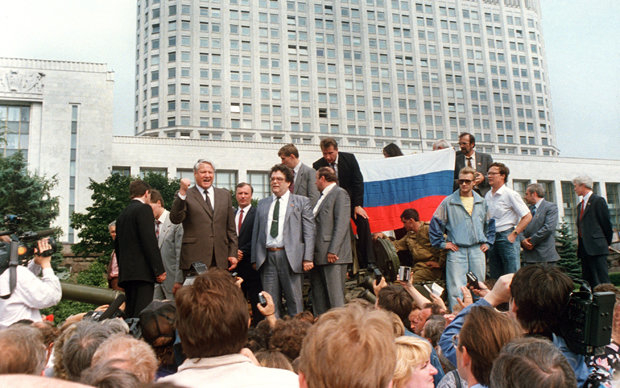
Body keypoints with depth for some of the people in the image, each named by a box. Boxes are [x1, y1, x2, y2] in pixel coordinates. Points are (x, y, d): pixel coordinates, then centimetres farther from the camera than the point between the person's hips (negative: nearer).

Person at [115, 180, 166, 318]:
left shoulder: (122, 214, 21)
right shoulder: (143, 209, -5)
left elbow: (117, 246, 22)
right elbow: (149, 240, -15)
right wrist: (159, 270, -15)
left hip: (126, 273, 9)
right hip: (142, 272, -9)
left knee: (130, 313, 10)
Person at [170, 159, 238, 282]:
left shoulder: (225, 195, 16)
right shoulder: (185, 195, 5)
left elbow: (231, 228, 16)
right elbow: (175, 219, -11)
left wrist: (233, 254, 10)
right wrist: (182, 193, -20)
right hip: (195, 260, -3)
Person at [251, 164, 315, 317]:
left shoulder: (301, 202, 7)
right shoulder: (262, 204, 18)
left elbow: (309, 231, 1)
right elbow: (256, 232, 17)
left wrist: (307, 258, -8)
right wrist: (255, 258, 8)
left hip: (290, 257, -3)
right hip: (267, 257, 4)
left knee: (294, 299, 0)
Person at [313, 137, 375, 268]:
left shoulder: (349, 158, -9)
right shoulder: (317, 165, -9)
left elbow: (358, 182, -8)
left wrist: (358, 205, -14)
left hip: (351, 199, 0)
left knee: (363, 221, -19)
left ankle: (367, 262, -15)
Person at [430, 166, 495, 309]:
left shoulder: (481, 202, 11)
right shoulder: (448, 202, 0)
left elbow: (490, 223, 23)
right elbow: (435, 222, 3)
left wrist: (488, 242, 14)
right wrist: (442, 243, -1)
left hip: (477, 250, 4)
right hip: (456, 250, -3)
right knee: (456, 289, -9)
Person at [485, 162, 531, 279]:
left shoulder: (511, 194, -6)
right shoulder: (487, 196, 12)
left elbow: (527, 217, -8)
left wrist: (513, 235, -13)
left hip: (507, 237, -6)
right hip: (492, 238, 6)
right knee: (495, 279, 9)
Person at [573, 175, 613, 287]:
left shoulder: (598, 200, -5)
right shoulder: (581, 204, 20)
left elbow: (606, 223, -4)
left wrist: (606, 243, 3)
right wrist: (579, 241, 11)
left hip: (597, 248, -8)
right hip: (584, 248, 8)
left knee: (602, 280, -9)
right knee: (587, 281, 8)